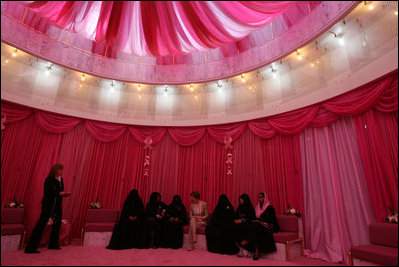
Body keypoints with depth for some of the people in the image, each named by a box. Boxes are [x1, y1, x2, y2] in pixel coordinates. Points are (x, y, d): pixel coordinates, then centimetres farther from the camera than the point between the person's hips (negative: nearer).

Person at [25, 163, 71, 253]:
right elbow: (48, 193, -19)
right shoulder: (49, 180, -13)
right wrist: (60, 193, -19)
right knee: (41, 224, -7)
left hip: (57, 205, 8)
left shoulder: (61, 179, 9)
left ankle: (53, 244, 26)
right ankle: (30, 247, 2)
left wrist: (64, 194, -3)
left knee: (57, 223, 13)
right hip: (48, 205, -8)